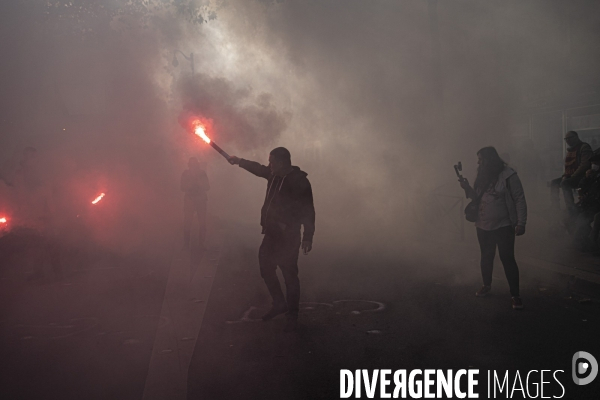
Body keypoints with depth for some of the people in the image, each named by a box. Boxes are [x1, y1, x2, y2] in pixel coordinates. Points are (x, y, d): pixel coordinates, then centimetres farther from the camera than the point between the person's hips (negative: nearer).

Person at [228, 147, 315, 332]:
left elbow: (308, 211, -16)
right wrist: (239, 161, 22)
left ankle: (292, 314, 12)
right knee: (265, 267, 14)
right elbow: (258, 168, 25)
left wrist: (308, 237, -17)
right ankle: (279, 303, 32)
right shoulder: (274, 175, 5)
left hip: (288, 237, -8)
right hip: (271, 233, 8)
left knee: (289, 274, -2)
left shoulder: (299, 181, -16)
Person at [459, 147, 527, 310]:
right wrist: (468, 188, -5)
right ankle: (486, 285, 37)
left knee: (507, 259, -5)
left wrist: (521, 223, -17)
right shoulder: (482, 175, 7)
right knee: (486, 257, 18)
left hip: (503, 226, -6)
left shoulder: (508, 175, -13)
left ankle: (515, 294, 4)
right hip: (483, 225, 6)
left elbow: (520, 200, -12)